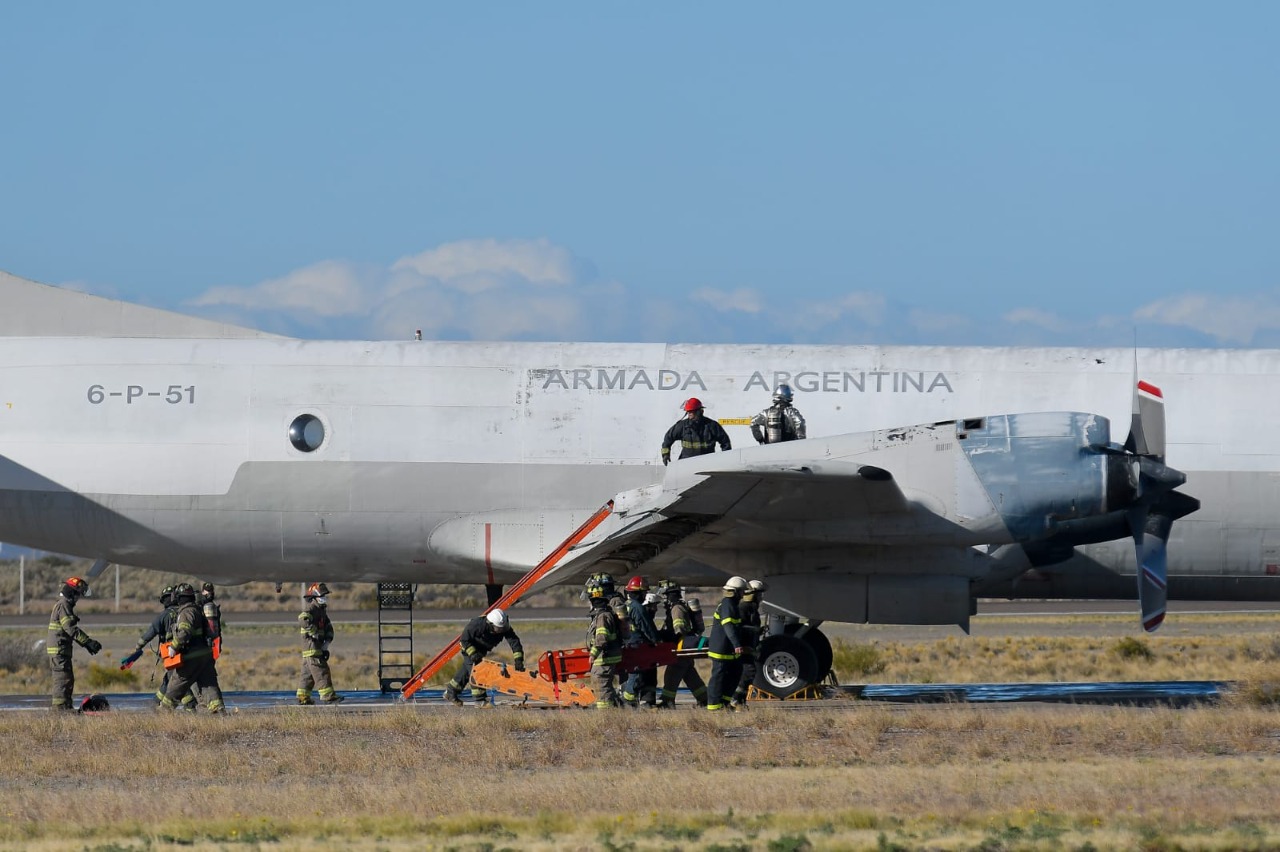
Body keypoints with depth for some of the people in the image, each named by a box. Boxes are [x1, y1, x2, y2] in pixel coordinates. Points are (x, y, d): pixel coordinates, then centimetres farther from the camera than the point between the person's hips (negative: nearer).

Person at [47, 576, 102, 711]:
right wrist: (88, 642, -21)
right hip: (59, 649, -10)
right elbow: (71, 629, -21)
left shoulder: (65, 605, 19)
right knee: (63, 679, -11)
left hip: (62, 650, 10)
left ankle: (67, 707, 19)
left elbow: (71, 629, 25)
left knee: (69, 679, 15)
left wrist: (86, 644, 21)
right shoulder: (63, 606, -14)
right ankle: (60, 707, -12)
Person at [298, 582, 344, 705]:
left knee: (308, 673, 13)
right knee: (321, 671, -11)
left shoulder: (321, 611, 19)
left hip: (318, 647, 10)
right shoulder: (311, 609, -12)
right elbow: (303, 619, -33)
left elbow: (329, 629, 19)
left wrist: (326, 643, 3)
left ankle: (303, 698, 17)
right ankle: (328, 696, -14)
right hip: (311, 645, -10)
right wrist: (315, 633, -27)